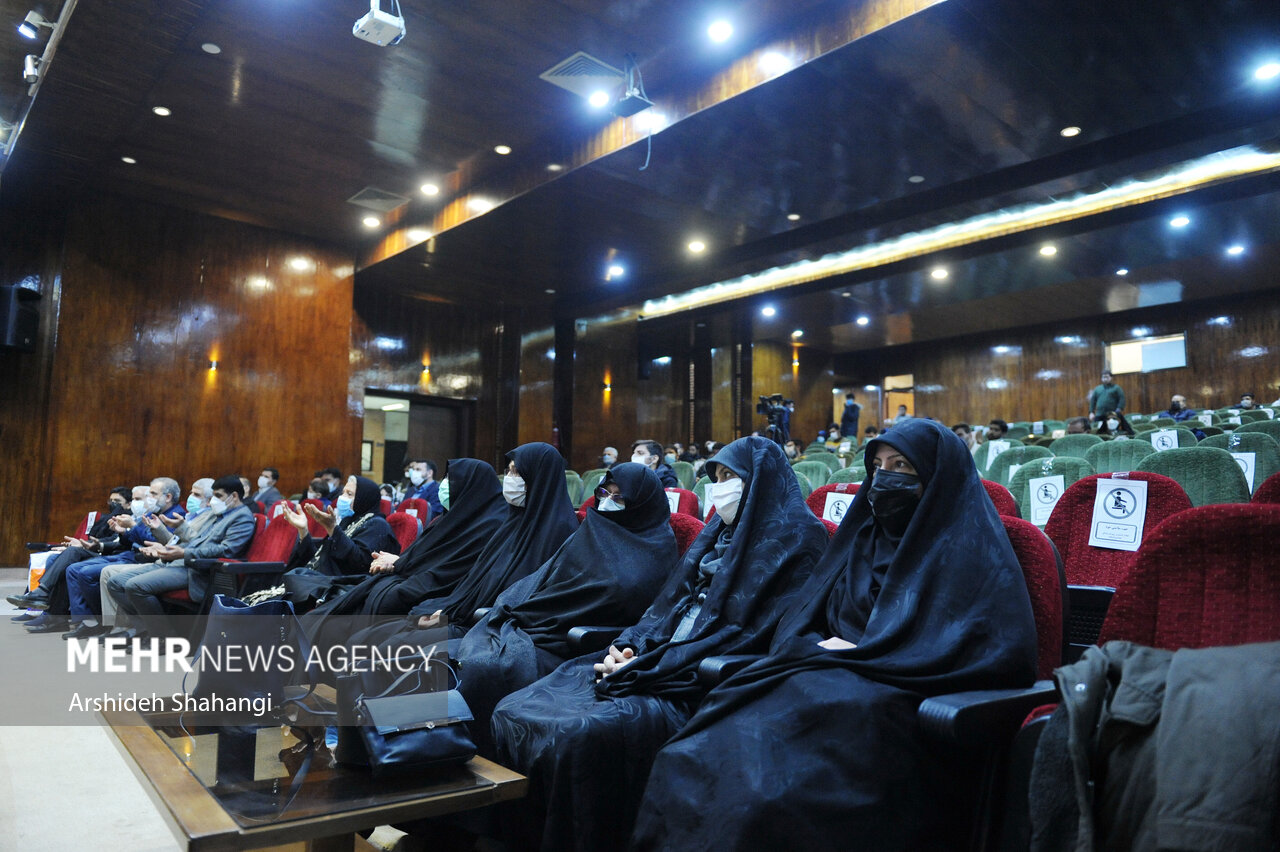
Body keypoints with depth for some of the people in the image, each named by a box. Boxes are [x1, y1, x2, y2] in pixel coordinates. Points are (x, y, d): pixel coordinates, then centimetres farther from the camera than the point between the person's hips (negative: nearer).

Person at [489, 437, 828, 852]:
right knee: (513, 713, -6)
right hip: (658, 659, 9)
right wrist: (628, 645, -3)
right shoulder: (720, 530, 20)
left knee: (580, 733, -31)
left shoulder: (795, 538, -6)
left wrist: (646, 669, -16)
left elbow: (749, 635, -15)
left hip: (705, 683, -8)